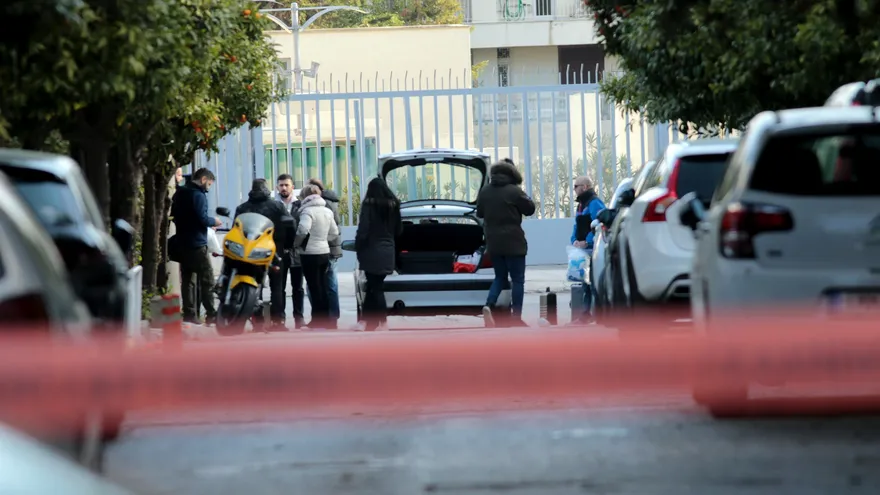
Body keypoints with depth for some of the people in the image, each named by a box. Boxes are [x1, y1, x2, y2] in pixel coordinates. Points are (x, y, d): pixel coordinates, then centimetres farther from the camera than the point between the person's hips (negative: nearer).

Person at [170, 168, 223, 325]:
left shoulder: (179, 194, 13)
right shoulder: (198, 195, -15)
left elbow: (174, 216, 20)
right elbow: (202, 218, -22)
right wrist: (214, 222, -3)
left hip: (181, 243, 8)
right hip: (197, 244, -8)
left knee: (187, 280, 8)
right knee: (207, 279, -4)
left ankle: (189, 313, 6)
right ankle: (210, 314, -6)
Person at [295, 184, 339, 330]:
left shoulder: (308, 211, -14)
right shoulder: (327, 211, 9)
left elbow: (303, 230, -29)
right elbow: (334, 232, 14)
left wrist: (297, 243, -12)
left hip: (310, 254, -7)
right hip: (324, 252, 7)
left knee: (314, 288, -2)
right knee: (322, 287, 14)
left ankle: (318, 321, 1)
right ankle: (325, 319, 18)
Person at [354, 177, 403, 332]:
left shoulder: (369, 205, -10)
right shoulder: (394, 205, 7)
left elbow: (363, 229, -14)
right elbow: (399, 230, 14)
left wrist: (358, 248, -4)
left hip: (372, 251, -6)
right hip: (388, 251, 6)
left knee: (375, 287, -3)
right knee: (375, 286, 12)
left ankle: (382, 323, -5)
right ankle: (368, 320, 15)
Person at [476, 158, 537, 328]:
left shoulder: (485, 191, 3)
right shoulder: (514, 191, -14)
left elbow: (480, 213, 16)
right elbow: (529, 209, -2)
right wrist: (525, 197, 14)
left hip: (493, 243, 5)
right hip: (513, 242, -5)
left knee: (500, 277, 16)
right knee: (517, 279, 2)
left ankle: (489, 305, -9)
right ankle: (516, 318, -2)